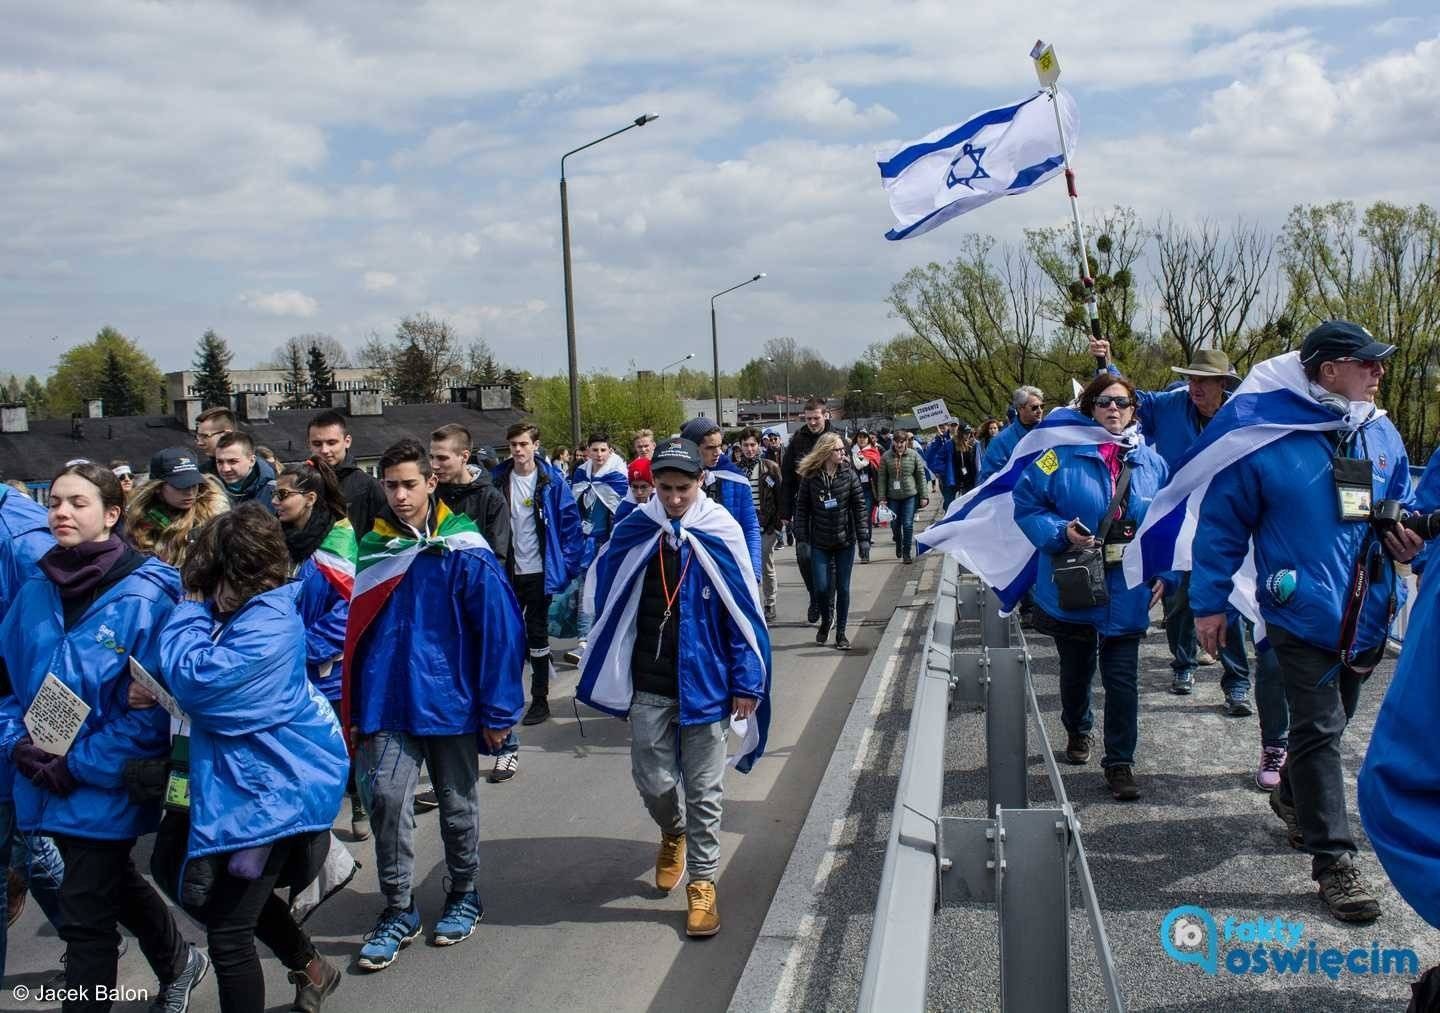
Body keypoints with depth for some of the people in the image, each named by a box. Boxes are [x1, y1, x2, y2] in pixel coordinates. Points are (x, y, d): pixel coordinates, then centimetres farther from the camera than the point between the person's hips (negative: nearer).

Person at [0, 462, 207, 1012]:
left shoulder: (145, 596, -18)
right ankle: (179, 961, 51)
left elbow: (153, 704, -18)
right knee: (112, 884, 25)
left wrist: (78, 765, -20)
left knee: (85, 916, 0)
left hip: (105, 786, -7)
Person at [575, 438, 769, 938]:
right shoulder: (634, 532, -3)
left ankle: (702, 882, 20)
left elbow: (743, 611, -6)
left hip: (705, 683, -2)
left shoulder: (721, 534, -10)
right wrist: (612, 668, 10)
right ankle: (673, 832, 42)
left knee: (704, 790, 6)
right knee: (653, 780, 9)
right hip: (649, 686, 2)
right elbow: (604, 595, 9)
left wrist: (746, 682, -7)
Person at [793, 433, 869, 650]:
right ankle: (825, 620, 27)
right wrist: (802, 537, -4)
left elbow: (859, 506, -3)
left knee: (843, 588, 5)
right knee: (820, 587, -4)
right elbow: (802, 508, -1)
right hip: (819, 542, 0)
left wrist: (863, 537, -7)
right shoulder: (810, 477, -5)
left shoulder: (849, 474, -4)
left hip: (845, 541, 0)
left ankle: (841, 632, 19)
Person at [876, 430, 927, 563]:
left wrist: (923, 496, -1)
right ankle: (898, 546, 37)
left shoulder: (914, 455, -3)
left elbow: (921, 476, 1)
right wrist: (882, 498, -4)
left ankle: (907, 552, 7)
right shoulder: (886, 456, -2)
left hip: (910, 495, -1)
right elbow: (882, 478, 0)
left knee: (908, 525, -3)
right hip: (893, 496, 1)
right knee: (895, 524, 10)